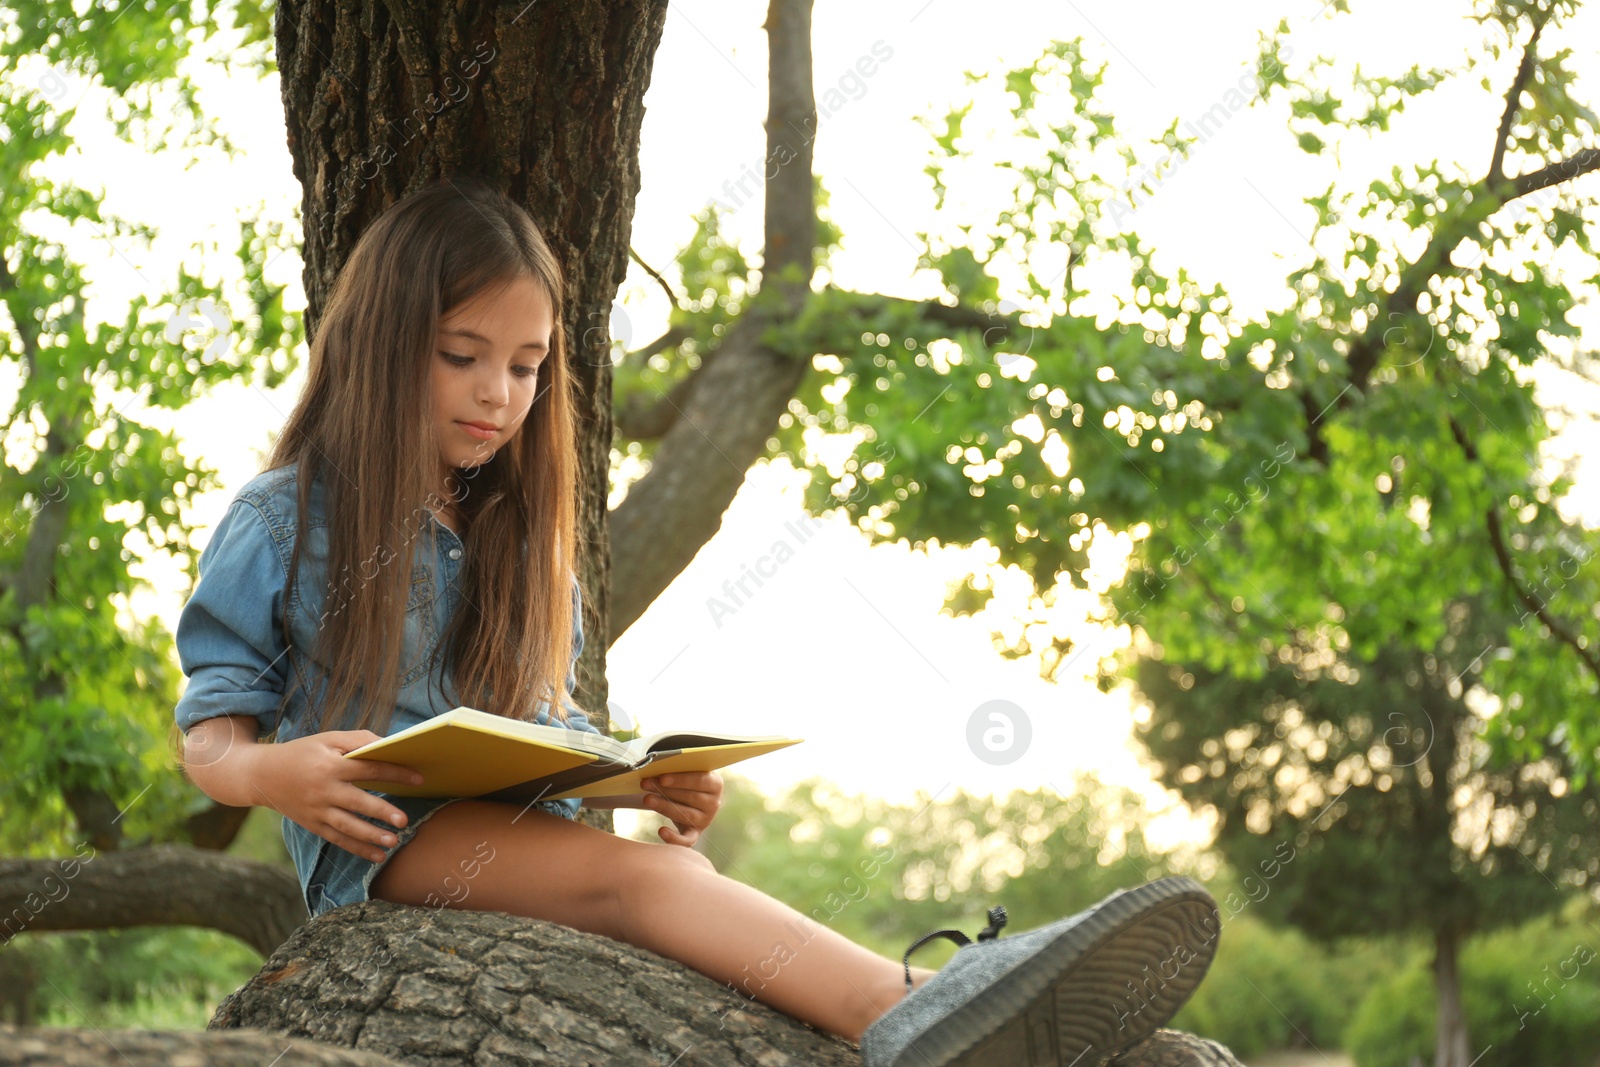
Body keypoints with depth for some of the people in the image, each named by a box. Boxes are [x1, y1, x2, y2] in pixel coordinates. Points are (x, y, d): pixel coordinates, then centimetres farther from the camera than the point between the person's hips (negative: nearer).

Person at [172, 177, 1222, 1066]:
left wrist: (646, 783, 0)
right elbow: (209, 738, 4)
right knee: (641, 874, -34)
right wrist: (277, 772, -20)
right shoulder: (281, 521, 8)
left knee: (675, 867, -32)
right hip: (384, 840, -4)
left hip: (525, 831, 4)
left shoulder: (524, 535, 24)